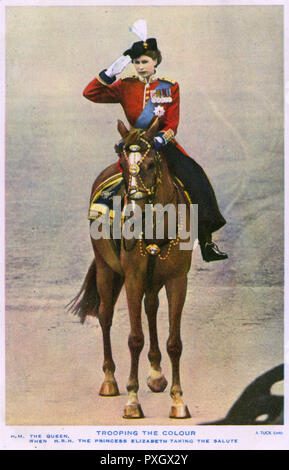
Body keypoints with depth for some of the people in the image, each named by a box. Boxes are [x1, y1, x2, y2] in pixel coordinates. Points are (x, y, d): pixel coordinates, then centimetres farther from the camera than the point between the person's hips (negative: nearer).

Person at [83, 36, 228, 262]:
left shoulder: (170, 87, 6)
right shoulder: (126, 86, 6)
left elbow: (172, 123, 1)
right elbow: (91, 93, 1)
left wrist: (161, 139, -19)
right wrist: (112, 72, -8)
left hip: (163, 143, 0)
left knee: (195, 177, -17)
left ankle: (207, 242, -12)